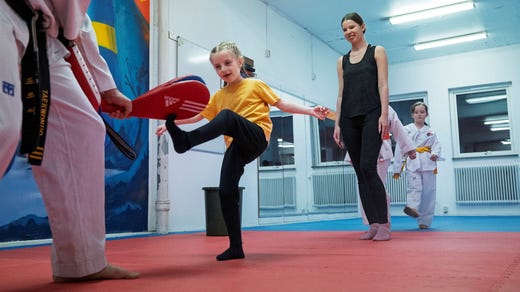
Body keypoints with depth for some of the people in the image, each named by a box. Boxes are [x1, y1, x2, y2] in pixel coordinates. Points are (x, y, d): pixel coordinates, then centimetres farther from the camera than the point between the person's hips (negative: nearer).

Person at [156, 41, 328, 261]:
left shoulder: (255, 85, 10)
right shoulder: (219, 96, 20)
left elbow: (281, 104, 11)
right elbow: (197, 115, 23)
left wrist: (309, 111, 4)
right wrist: (172, 123, 15)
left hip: (256, 137, -5)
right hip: (236, 146, 5)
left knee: (227, 116, -32)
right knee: (225, 191, -8)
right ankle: (236, 247, 1)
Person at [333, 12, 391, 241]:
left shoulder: (377, 52, 9)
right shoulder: (342, 61, 18)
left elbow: (383, 85, -1)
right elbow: (341, 94, 14)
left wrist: (384, 114, -13)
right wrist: (337, 123, 6)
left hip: (372, 115, -4)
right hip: (349, 119, 5)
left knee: (368, 167, -18)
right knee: (360, 173, 1)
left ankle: (384, 223, -11)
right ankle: (373, 224, 6)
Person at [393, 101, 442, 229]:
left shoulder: (430, 132, 15)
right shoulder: (406, 130, 7)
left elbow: (437, 145, 6)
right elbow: (399, 149, 5)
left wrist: (435, 154, -19)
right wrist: (397, 168, 2)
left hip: (428, 164, 2)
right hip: (412, 163, -2)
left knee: (428, 192, 2)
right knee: (414, 187, -22)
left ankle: (425, 220, 9)